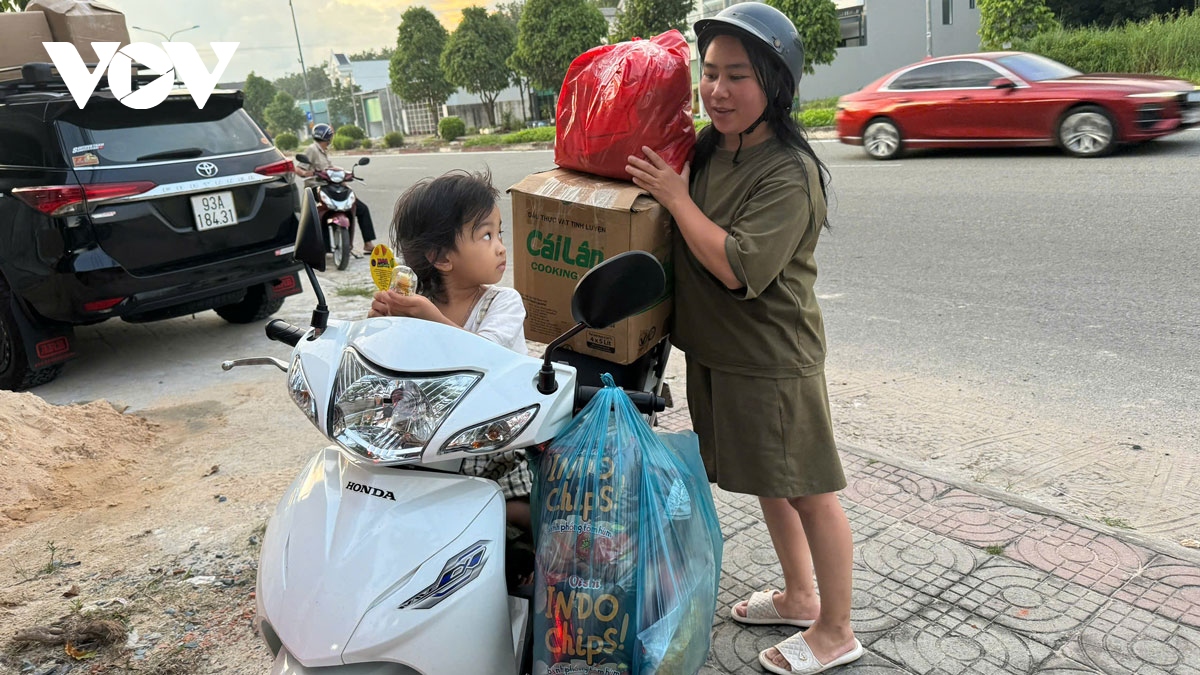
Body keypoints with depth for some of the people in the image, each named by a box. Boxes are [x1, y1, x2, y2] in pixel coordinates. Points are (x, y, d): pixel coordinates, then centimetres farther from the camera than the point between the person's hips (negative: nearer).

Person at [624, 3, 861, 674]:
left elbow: (739, 269, -28)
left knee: (809, 492, 7)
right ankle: (799, 596, 43)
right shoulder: (707, 148, 4)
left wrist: (676, 197, -23)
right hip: (717, 351, 9)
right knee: (768, 483, 22)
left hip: (772, 362, -9)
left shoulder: (789, 173, -21)